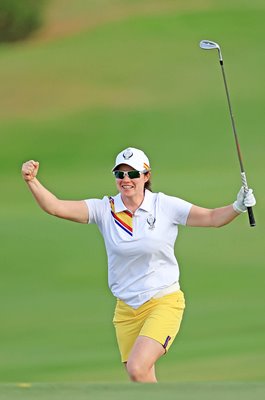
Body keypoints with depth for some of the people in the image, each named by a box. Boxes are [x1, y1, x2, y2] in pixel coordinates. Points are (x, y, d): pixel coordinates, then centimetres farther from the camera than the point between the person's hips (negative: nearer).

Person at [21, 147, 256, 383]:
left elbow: (212, 218, -5)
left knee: (137, 368, -24)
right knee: (142, 382, 5)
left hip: (164, 303, -4)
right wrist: (32, 181, -23)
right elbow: (56, 207, -8)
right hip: (126, 309, 4)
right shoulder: (104, 209, -1)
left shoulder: (165, 206, -5)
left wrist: (238, 207, -23)